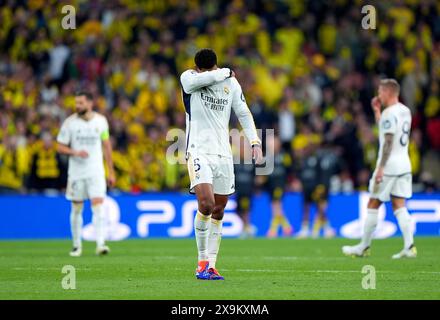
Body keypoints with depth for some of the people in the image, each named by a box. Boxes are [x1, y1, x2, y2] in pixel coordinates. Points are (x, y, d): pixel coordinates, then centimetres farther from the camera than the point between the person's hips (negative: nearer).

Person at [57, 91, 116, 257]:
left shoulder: (100, 120, 1)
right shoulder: (69, 122, -4)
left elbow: (106, 145, 10)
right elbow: (60, 147, 0)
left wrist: (111, 172, 10)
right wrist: (75, 152, -20)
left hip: (96, 173, 0)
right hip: (76, 173, 0)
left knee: (98, 207, -13)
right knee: (77, 209, 7)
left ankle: (100, 244, -19)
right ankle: (77, 246, 20)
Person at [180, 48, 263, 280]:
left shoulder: (231, 83, 8)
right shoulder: (188, 78, -2)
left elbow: (244, 114, 12)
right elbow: (200, 80, -25)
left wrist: (255, 142, -1)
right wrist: (226, 72, -7)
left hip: (223, 153, 4)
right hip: (199, 150, -4)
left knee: (218, 211, 5)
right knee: (206, 204, -20)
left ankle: (210, 265, 11)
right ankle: (202, 261, -5)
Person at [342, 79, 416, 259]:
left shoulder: (389, 113, -14)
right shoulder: (405, 111, 13)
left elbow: (388, 142, -20)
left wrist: (381, 167, -21)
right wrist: (377, 111, 24)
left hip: (389, 166, -8)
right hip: (404, 165, 8)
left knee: (373, 205, 2)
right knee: (399, 206, 5)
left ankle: (363, 247, 9)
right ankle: (409, 247, -6)